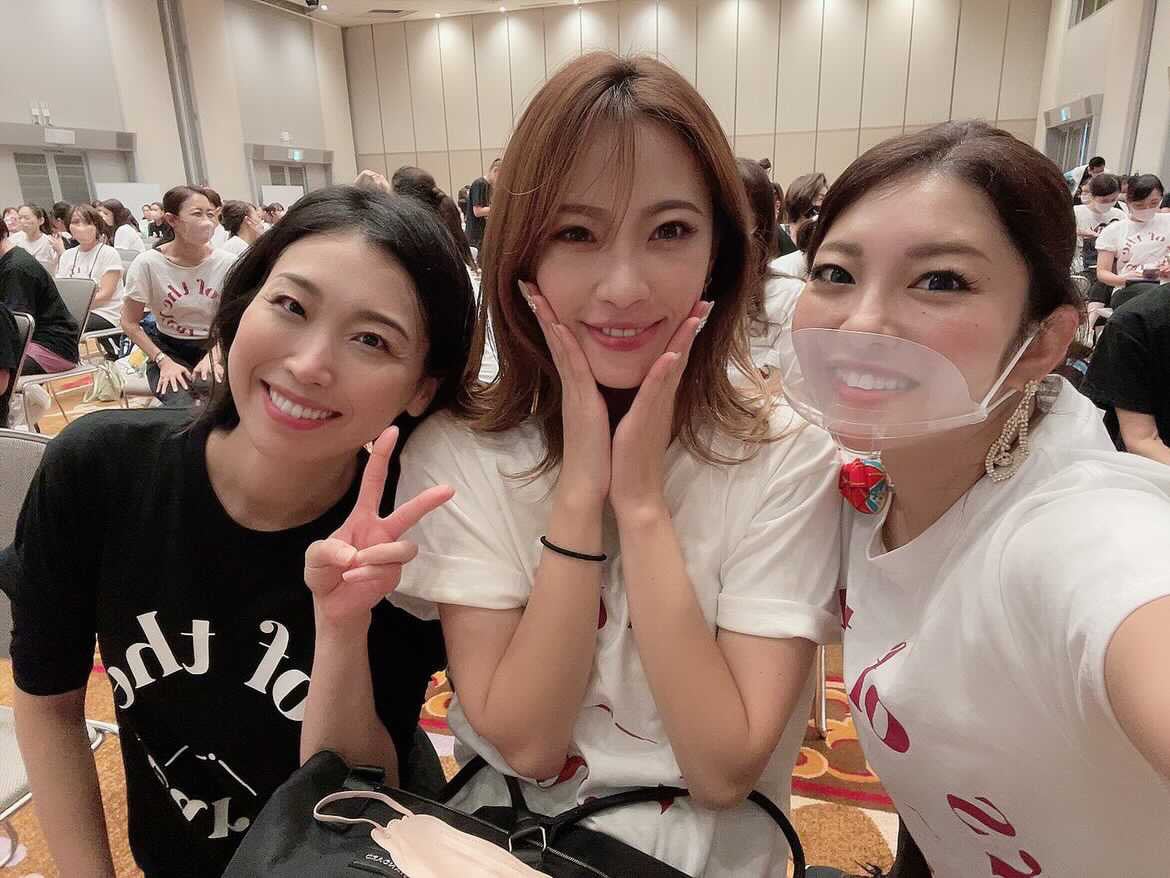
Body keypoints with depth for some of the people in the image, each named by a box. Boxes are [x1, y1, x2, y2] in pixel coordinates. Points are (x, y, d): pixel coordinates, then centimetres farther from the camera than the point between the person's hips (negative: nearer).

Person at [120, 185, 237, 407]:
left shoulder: (227, 263, -10)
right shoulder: (148, 264, -12)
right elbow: (130, 322, -3)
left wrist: (213, 355, -17)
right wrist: (163, 361, -14)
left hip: (212, 347, 1)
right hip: (168, 349, -1)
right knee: (183, 409, -29)